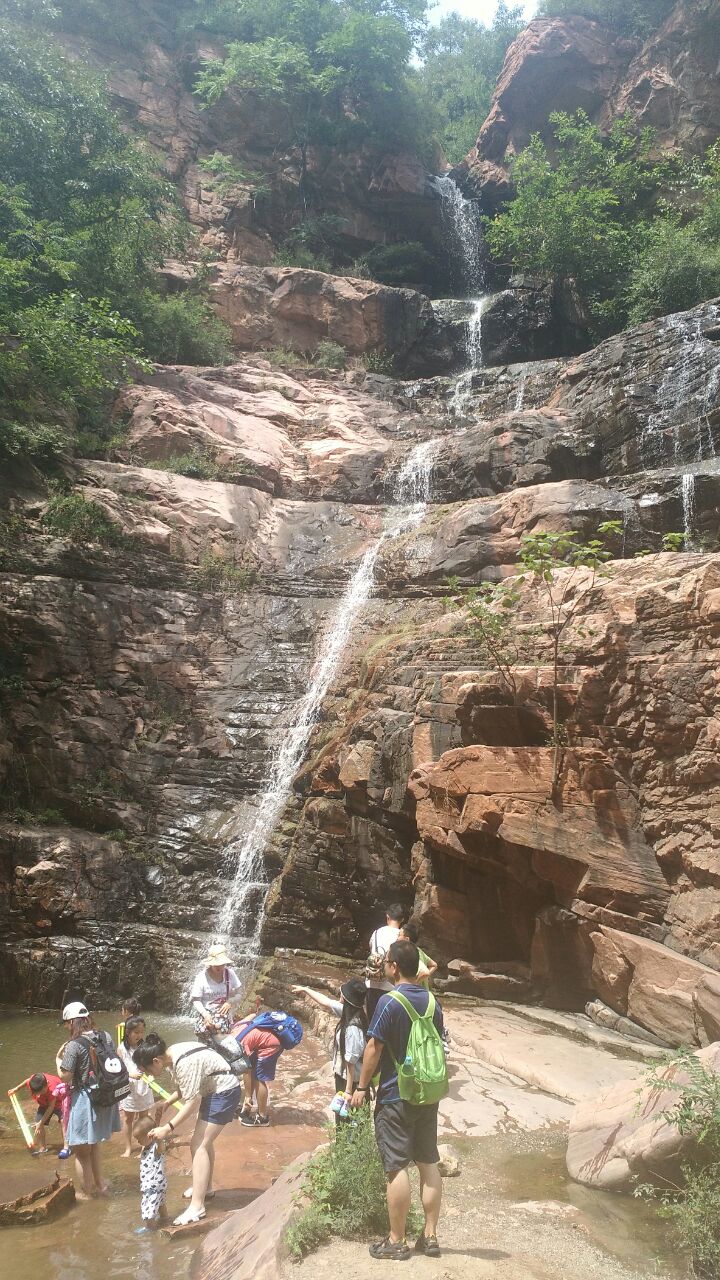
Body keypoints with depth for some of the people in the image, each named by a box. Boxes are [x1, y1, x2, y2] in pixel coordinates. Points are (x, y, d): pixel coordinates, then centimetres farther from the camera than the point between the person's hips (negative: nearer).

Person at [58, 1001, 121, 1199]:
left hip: (84, 1099, -7)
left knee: (81, 1151, 15)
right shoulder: (105, 1037, -3)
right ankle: (99, 1185, 38)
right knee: (92, 1145, 28)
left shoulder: (74, 1045, -21)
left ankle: (87, 1192, 28)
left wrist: (59, 1058, -3)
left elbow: (65, 1076, -19)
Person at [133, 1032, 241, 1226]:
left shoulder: (185, 1063, -30)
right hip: (213, 1091, 10)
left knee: (199, 1145, -10)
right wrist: (166, 1103, -4)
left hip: (224, 1092, -10)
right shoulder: (171, 1056, -2)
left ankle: (197, 1207, -7)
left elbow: (189, 1102, -26)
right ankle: (206, 1187, 41)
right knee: (204, 1140, 23)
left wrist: (168, 1128, -26)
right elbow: (184, 1088, 9)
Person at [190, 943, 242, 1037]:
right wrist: (205, 1014, -22)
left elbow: (239, 992, 6)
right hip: (205, 1016, -1)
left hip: (224, 1015, 1)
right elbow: (196, 1000, -7)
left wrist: (230, 1002, -14)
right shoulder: (201, 977, -9)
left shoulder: (230, 974, -1)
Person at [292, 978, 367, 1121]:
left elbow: (351, 1061, -26)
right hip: (342, 1075, 8)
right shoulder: (349, 1013, -6)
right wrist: (305, 990, 18)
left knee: (345, 1118, 8)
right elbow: (326, 1002, 9)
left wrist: (348, 1091, -19)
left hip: (348, 1080, -8)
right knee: (341, 1115, 22)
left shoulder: (353, 1029, -32)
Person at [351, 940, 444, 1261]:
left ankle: (396, 1242, 7)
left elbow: (374, 1048, -15)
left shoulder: (390, 1002, -16)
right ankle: (429, 1236, 17)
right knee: (428, 1163, 11)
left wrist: (361, 1087, -5)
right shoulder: (432, 1002, 5)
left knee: (397, 1167, 0)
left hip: (395, 1096, -7)